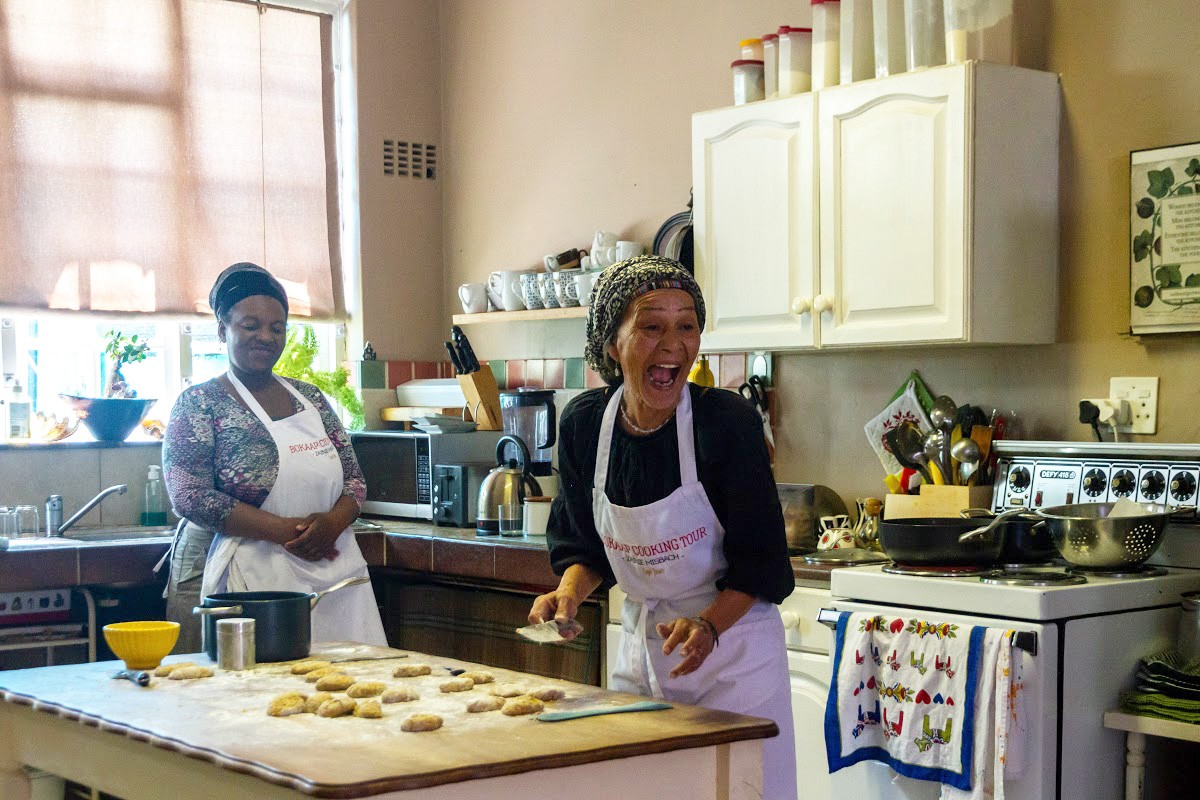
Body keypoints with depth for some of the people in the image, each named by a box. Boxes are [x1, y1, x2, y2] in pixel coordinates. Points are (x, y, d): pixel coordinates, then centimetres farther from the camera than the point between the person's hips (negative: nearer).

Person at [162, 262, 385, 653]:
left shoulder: (310, 398, 14)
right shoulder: (199, 404, -2)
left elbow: (354, 478, 14)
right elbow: (191, 497, -12)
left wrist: (333, 521, -10)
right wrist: (286, 531, -18)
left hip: (332, 574, 5)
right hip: (249, 581, -5)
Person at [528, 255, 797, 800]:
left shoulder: (728, 420, -20)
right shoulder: (583, 424, -7)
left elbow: (761, 560, -14)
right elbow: (583, 544, 5)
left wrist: (708, 625, -28)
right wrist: (568, 594, -14)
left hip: (732, 642, -4)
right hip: (640, 645, 4)